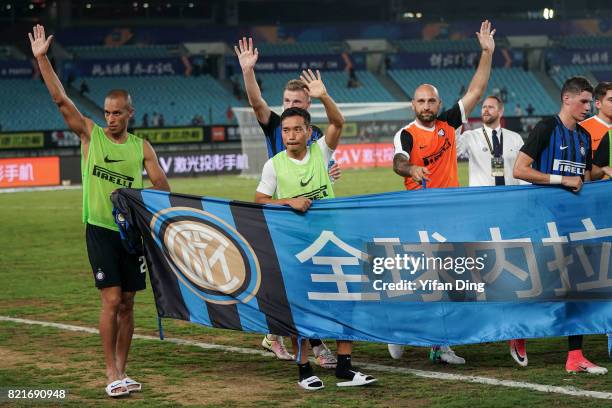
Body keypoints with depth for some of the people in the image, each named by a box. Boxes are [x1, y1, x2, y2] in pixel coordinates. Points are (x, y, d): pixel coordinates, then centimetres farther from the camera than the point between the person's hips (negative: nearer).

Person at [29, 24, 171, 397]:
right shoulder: (90, 134, 1)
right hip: (101, 229, -3)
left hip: (134, 230, 3)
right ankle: (112, 375, -5)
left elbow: (161, 184, 3)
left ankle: (121, 371, 14)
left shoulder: (141, 147, 6)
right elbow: (60, 98, -5)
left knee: (127, 303, 6)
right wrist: (42, 58, -11)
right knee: (111, 300, -10)